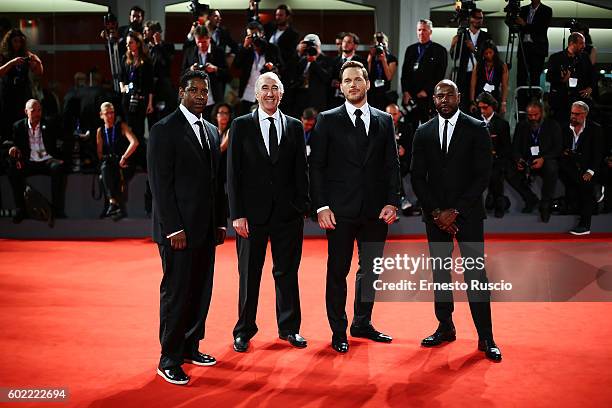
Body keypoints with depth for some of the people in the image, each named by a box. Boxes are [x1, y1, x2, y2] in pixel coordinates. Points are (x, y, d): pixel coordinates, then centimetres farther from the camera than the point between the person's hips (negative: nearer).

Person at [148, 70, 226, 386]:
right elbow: (160, 184, -12)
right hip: (179, 229, -7)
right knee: (176, 294, -1)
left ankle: (190, 347, 26)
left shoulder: (212, 131, 15)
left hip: (206, 229, 7)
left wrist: (220, 222, 12)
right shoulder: (164, 130, -7)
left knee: (201, 292, 12)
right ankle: (169, 360, 11)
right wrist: (173, 228, -16)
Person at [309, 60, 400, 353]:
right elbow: (316, 166, -1)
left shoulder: (384, 121, 10)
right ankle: (338, 331, 17)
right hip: (340, 209, -3)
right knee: (338, 271, 4)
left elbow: (392, 165, 9)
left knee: (371, 269, 11)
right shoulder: (327, 120, 2)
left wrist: (392, 202, -2)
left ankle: (362, 323, 28)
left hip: (376, 210, 3)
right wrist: (321, 206, -9)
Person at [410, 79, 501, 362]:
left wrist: (455, 211, -11)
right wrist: (436, 212, -5)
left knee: (475, 273, -5)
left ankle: (486, 337, 2)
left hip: (468, 213, -3)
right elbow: (417, 177, 6)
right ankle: (445, 328, 20)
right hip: (435, 214, 3)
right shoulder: (423, 133, 9)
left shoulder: (476, 129, 0)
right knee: (440, 272, 8)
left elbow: (482, 175, -5)